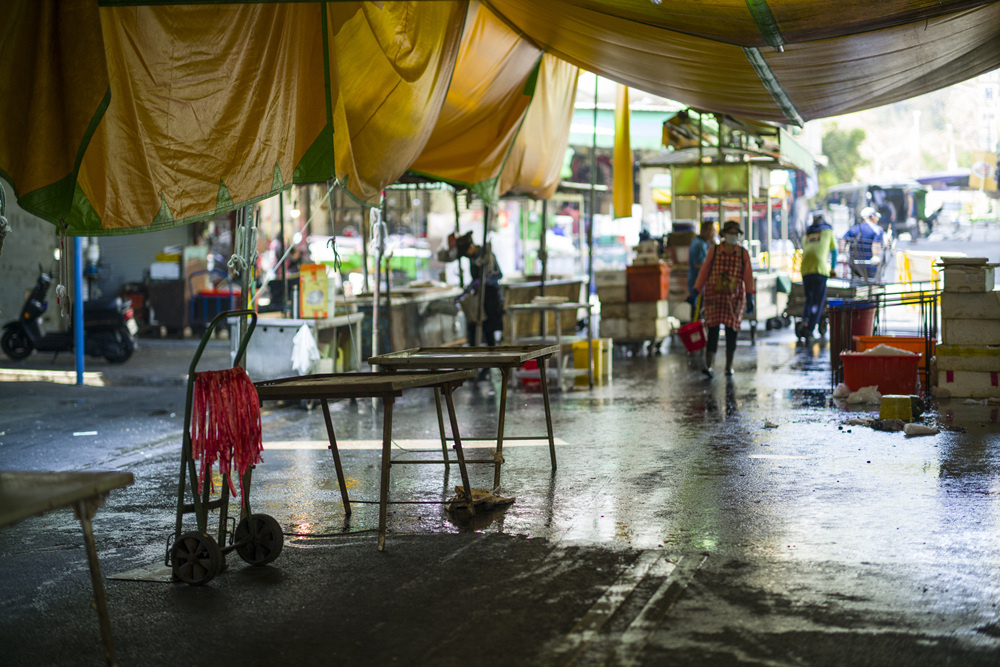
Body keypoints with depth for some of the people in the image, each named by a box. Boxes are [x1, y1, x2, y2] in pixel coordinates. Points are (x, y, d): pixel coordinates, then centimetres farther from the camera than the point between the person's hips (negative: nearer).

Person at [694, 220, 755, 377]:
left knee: (732, 331, 2)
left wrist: (750, 296, -3)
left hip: (734, 298, 1)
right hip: (714, 295, -1)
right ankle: (708, 366, -9)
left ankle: (729, 366, 14)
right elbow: (704, 271, 6)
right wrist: (696, 292, 4)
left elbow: (748, 276, 4)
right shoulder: (713, 250, 4)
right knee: (713, 330, -8)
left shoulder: (743, 253, 6)